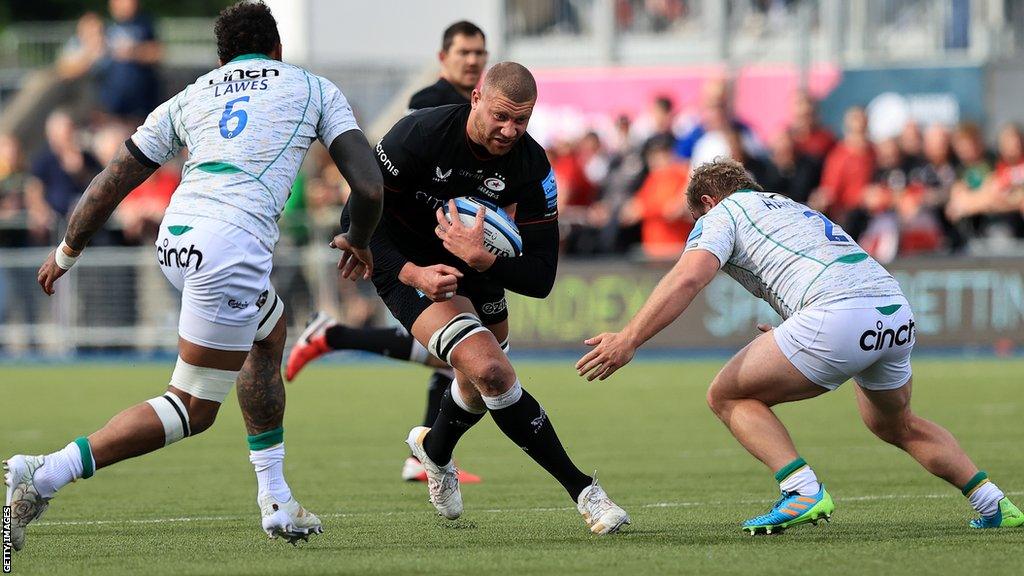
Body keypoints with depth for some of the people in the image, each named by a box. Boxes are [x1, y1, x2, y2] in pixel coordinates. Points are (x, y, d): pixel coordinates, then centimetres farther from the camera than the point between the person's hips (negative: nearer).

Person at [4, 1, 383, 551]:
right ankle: (45, 475, -13)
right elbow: (369, 185, 8)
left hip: (175, 237, 6)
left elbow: (111, 182, 20)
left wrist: (66, 252, 32)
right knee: (192, 409, 1)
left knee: (271, 331, 31)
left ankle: (275, 499, 30)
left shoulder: (190, 97, 23)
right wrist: (358, 241, 28)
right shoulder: (315, 89, 16)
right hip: (232, 247, -6)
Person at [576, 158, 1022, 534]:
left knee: (727, 396, 7)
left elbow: (688, 278, -5)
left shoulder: (721, 213, 13)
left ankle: (803, 491, -9)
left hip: (838, 317, -8)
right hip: (898, 314, 8)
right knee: (894, 424, 33)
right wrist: (791, 332, 50)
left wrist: (629, 340, -9)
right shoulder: (794, 209, 36)